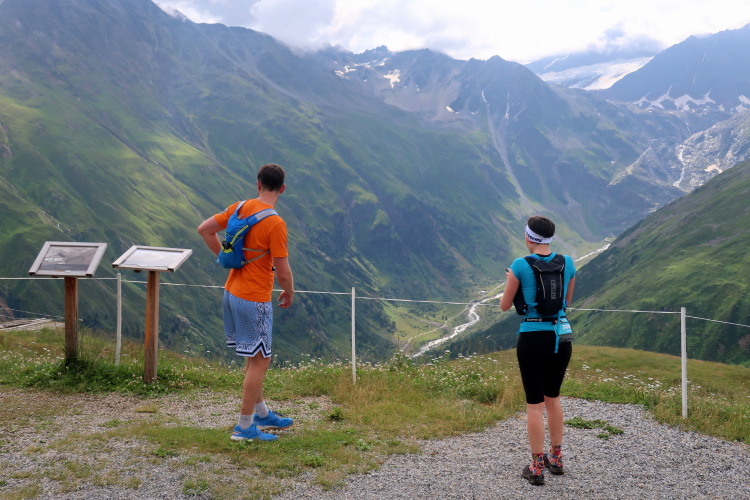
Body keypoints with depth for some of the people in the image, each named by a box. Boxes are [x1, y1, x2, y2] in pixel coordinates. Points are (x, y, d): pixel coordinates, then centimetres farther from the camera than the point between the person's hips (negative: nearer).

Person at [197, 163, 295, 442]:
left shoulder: (240, 208, 1)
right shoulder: (275, 224, -20)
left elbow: (204, 229, 8)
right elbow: (283, 272, -19)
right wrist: (289, 294, 1)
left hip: (232, 292, 8)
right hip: (255, 299, -8)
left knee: (254, 358, 20)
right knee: (259, 362, 3)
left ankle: (262, 414, 33)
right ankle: (245, 427, 10)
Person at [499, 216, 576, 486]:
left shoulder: (520, 266, -11)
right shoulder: (568, 263, 1)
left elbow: (504, 305, 0)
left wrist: (510, 281, 18)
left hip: (532, 339, -4)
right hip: (562, 337, 4)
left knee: (535, 404, 4)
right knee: (552, 397, 22)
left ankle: (537, 468, 10)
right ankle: (556, 458, 31)